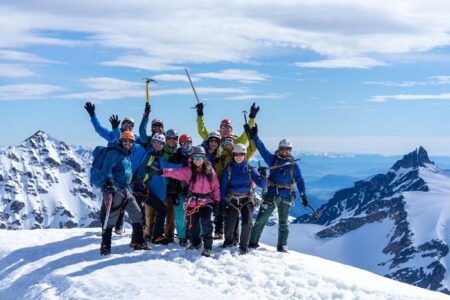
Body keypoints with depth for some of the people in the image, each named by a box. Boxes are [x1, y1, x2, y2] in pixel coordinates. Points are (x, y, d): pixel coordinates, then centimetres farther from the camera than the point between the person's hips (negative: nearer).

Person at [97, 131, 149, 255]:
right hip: (113, 189, -9)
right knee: (110, 218, -5)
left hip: (125, 189, 9)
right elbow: (106, 169, -19)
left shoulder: (127, 156, 21)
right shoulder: (114, 153, -7)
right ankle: (105, 246, 6)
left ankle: (138, 242, 15)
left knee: (137, 214, 6)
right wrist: (109, 181, -32)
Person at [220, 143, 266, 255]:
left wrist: (262, 175, -22)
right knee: (229, 224, -1)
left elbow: (261, 184, -2)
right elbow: (223, 186, 4)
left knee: (247, 223, -18)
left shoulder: (250, 169, 3)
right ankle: (228, 241, 31)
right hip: (232, 200, 0)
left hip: (247, 199, 0)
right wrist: (223, 200, -3)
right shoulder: (228, 169, 2)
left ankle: (244, 246, 1)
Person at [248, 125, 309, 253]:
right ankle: (252, 242, 7)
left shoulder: (293, 164, 7)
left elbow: (300, 181, 9)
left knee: (283, 223, 10)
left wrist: (303, 196, 4)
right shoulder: (273, 159, 6)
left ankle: (282, 247, 19)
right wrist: (255, 137, -18)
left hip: (286, 197, 1)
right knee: (260, 220, -2)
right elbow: (262, 149, -5)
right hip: (271, 195, 0)